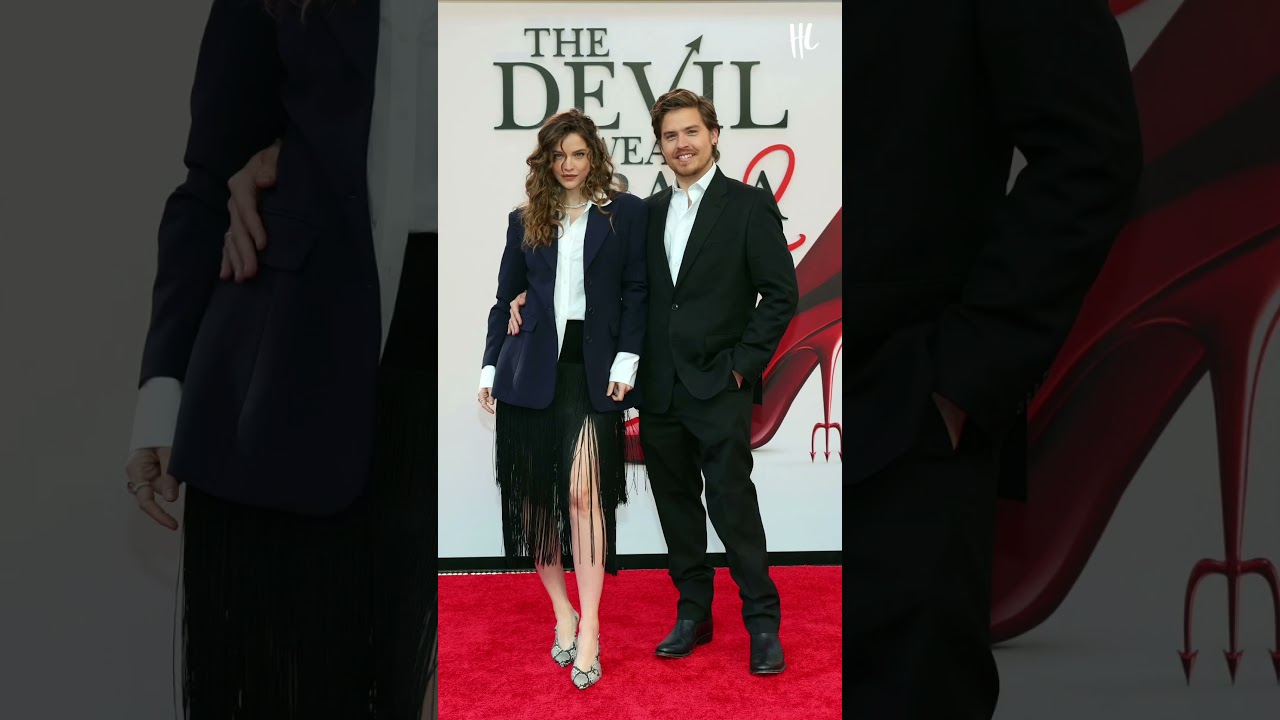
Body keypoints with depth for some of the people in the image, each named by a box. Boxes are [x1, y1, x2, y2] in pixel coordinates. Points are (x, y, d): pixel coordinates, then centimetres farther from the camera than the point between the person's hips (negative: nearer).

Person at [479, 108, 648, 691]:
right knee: (534, 495, 5)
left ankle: (589, 632, -7)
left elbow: (636, 290, 2)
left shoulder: (626, 212, 5)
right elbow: (505, 297, 14)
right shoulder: (525, 220, 12)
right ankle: (562, 612, 21)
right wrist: (489, 368, 9)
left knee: (583, 490, -14)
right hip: (532, 369, 3)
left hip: (592, 369, -3)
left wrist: (626, 361, -6)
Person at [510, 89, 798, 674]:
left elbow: (781, 293, -5)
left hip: (718, 386, -5)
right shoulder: (650, 212, 12)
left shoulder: (749, 205, -2)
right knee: (676, 506, 11)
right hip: (660, 388, 5)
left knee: (733, 505, -4)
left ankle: (763, 625, 9)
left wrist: (743, 363, -10)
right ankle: (693, 615, 25)